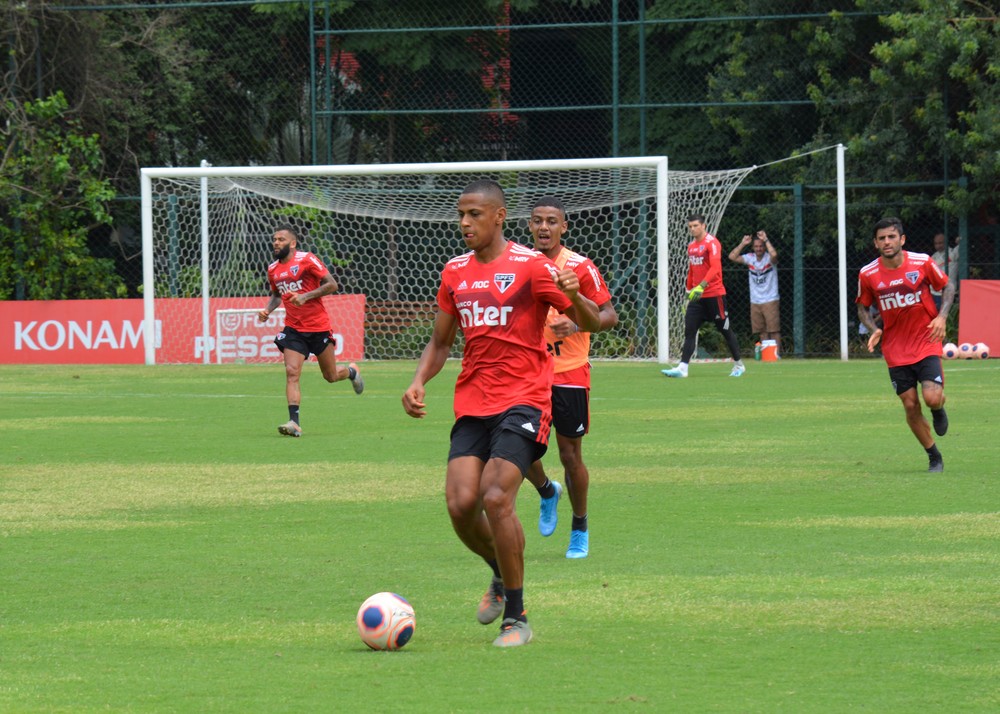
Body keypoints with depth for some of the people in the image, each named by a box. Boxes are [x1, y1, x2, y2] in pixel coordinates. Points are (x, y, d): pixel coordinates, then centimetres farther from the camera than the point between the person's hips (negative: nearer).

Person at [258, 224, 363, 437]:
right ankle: (294, 422, -20)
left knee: (330, 376, 9)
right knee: (292, 372, -15)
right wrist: (267, 310, 3)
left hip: (318, 326, -4)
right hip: (293, 329, 4)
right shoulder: (273, 269, 6)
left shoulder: (307, 260, -12)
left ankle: (351, 371, 45)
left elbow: (332, 285, -13)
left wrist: (306, 296, -23)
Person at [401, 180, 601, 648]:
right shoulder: (455, 272, 13)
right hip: (472, 406, 5)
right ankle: (501, 575, 23)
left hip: (524, 399, -5)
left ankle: (516, 617, -9)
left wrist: (573, 296, -28)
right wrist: (419, 381, 4)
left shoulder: (530, 266, -4)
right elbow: (440, 342, 23)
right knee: (460, 505, -9)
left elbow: (589, 324, -6)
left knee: (495, 498, -20)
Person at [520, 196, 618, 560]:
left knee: (570, 456, 2)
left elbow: (609, 315, -6)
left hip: (569, 374, -3)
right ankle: (547, 492, 27)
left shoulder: (580, 267, -6)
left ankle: (579, 529, 21)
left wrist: (577, 324, -22)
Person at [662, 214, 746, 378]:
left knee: (725, 330, 5)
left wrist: (702, 286, -36)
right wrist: (689, 291, 21)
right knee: (689, 331, -6)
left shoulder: (711, 243, -12)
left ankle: (738, 365, 20)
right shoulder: (691, 246, 13)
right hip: (697, 296, 7)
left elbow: (715, 268, -24)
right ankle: (683, 368, -12)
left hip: (714, 295, -7)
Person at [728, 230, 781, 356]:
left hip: (770, 301, -4)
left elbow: (774, 254, -31)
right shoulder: (750, 258, 5)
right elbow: (732, 257, -2)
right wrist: (742, 244, -7)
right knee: (762, 331, 7)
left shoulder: (769, 258, -7)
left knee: (774, 330, -7)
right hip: (755, 301, 4)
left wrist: (765, 240, -22)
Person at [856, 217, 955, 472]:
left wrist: (941, 317, -11)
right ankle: (934, 458, 18)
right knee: (911, 406, -1)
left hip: (926, 343, -2)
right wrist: (874, 330, -10)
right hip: (895, 350, 2)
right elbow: (863, 307, 9)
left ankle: (939, 409, 22)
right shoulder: (868, 274, -6)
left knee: (932, 398, -18)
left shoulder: (922, 262, -9)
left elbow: (948, 286, 5)